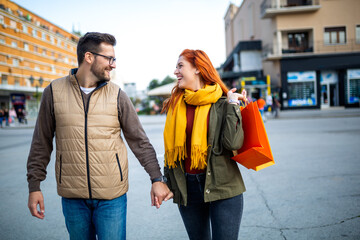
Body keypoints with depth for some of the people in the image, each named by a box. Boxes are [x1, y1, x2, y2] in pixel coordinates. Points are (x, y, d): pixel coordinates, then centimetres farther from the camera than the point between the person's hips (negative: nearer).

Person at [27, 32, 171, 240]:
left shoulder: (117, 95, -1)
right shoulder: (54, 92, 0)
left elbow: (139, 141, 2)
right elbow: (41, 143, 5)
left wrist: (157, 178, -3)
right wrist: (34, 185, 3)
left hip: (112, 196, 0)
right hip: (72, 196, 1)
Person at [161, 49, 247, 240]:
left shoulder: (222, 103, -4)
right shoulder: (175, 105, 8)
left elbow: (233, 143, -17)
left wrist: (232, 105, -13)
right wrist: (168, 182, 14)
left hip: (222, 187, -4)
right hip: (186, 189, 4)